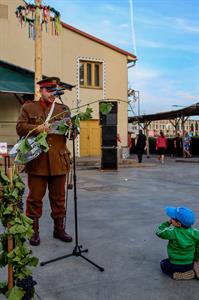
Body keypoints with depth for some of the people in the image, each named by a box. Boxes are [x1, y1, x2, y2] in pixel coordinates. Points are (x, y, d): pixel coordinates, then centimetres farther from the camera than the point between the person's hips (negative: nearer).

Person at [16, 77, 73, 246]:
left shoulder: (63, 109, 12)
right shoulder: (28, 108, 7)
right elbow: (20, 128, -1)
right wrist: (37, 128, -17)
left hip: (59, 161, 2)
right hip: (37, 161, -2)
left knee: (59, 197, 11)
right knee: (35, 197, 6)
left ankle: (59, 228, 25)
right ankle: (34, 230, 19)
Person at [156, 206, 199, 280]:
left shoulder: (172, 232, -25)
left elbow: (159, 232, -10)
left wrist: (168, 222, -6)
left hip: (175, 265, -3)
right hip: (190, 264, 3)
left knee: (163, 264, 24)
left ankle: (176, 274, 0)